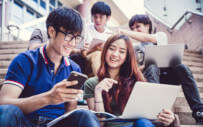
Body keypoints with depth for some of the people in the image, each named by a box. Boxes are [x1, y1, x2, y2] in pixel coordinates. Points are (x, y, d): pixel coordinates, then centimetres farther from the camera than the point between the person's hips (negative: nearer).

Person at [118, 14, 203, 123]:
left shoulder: (161, 35, 13)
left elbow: (146, 38, -10)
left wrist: (123, 32, -16)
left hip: (167, 76, 0)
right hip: (150, 76, 0)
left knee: (182, 68, -31)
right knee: (152, 67, -34)